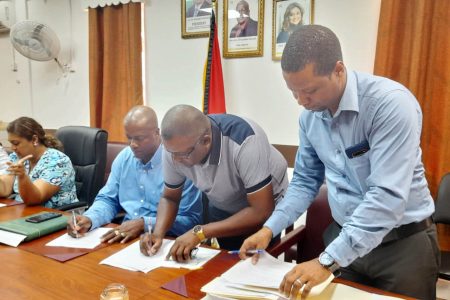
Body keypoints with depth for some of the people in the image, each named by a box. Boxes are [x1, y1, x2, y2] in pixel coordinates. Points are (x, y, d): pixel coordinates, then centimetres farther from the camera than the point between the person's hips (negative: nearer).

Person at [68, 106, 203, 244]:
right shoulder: (124, 158, 6)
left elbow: (191, 219, -15)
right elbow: (108, 200, 12)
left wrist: (144, 224, -22)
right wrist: (89, 219, -9)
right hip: (126, 238, 5)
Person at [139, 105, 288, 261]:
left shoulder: (244, 141, -38)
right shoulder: (176, 146, -22)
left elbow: (262, 211, -34)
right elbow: (169, 198, -5)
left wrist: (200, 233, -36)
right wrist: (158, 233, -23)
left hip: (265, 206, -4)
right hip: (221, 209, 4)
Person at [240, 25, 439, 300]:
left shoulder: (391, 103, -24)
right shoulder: (310, 115, -4)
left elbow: (388, 196, -30)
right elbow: (306, 180, 6)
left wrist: (327, 261, -32)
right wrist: (270, 229, -5)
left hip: (403, 243, -5)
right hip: (343, 236, 5)